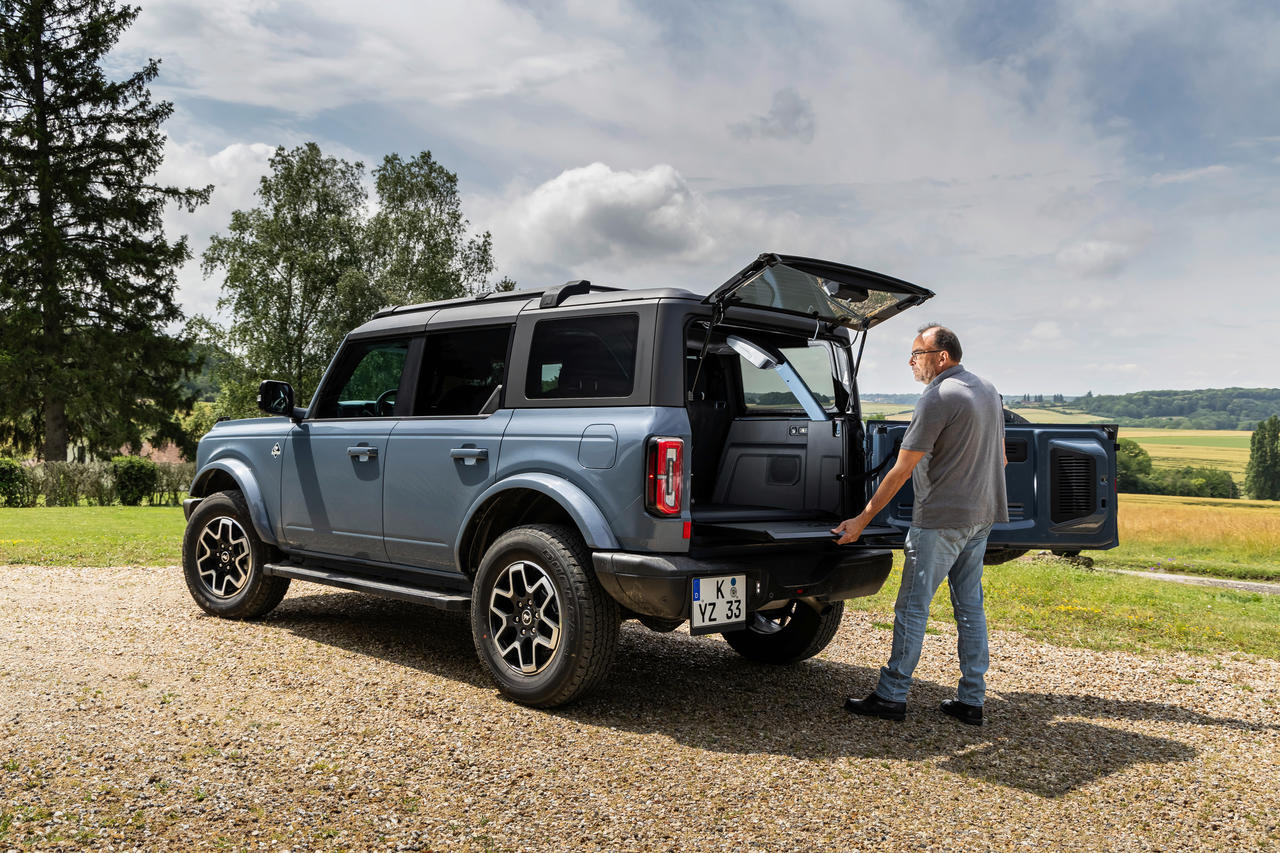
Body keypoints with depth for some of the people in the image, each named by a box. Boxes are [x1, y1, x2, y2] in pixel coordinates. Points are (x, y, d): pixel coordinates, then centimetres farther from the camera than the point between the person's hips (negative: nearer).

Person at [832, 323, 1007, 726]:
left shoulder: (938, 398, -16)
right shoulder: (988, 391, 11)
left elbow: (902, 469, -16)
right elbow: (1001, 458, 18)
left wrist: (862, 519, -12)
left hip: (941, 519, -9)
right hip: (981, 516, 9)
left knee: (913, 606, -1)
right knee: (970, 605, 12)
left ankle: (891, 696, 6)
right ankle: (971, 700, 17)